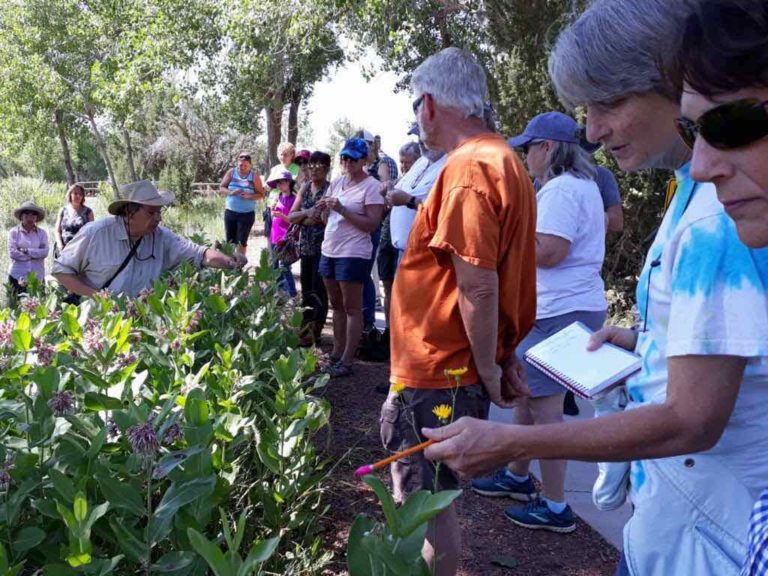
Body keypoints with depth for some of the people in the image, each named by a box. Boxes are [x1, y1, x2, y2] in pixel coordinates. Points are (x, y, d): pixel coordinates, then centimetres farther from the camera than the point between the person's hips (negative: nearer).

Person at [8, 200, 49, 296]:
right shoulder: (14, 232, 3)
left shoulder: (42, 233, 7)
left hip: (37, 276, 1)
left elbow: (45, 252, -5)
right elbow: (12, 253, -8)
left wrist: (26, 251, -11)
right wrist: (35, 254, -7)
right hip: (17, 276, -1)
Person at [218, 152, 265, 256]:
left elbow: (261, 194, -3)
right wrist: (231, 192, -17)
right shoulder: (231, 172, 2)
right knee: (230, 241, 6)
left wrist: (249, 196, -21)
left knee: (242, 241, 0)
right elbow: (221, 189, 4)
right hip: (230, 212, 2)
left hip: (247, 213, -2)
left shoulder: (254, 176, -3)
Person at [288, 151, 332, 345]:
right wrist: (307, 213, -13)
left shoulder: (331, 189, -9)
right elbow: (291, 216, 6)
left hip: (323, 247, -6)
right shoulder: (305, 187, 10)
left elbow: (326, 218, -19)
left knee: (318, 291, -2)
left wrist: (303, 219, -10)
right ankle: (304, 329, 23)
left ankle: (314, 333, 6)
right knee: (306, 290, 13)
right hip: (306, 247, 7)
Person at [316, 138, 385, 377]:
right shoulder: (337, 182, 12)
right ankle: (337, 353, 24)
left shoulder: (371, 186, -9)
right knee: (336, 305, 14)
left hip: (353, 254, -7)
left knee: (352, 308, -1)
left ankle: (346, 361, 3)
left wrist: (342, 210, -21)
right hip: (329, 250, 8)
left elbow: (372, 224, -17)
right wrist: (325, 209, -4)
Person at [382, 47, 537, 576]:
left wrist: (487, 366, -14)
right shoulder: (503, 159, 12)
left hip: (437, 374, -10)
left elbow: (477, 285, -24)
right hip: (453, 368, 10)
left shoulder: (467, 168, -19)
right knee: (431, 498, 22)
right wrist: (502, 352, 19)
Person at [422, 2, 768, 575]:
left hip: (699, 527, -8)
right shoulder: (699, 188, 4)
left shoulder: (719, 216, -26)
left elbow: (692, 420, -27)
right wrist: (643, 338, 9)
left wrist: (509, 443, -26)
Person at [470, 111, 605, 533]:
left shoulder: (562, 189, -16)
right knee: (524, 394, 20)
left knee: (544, 406, -5)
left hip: (560, 312, -11)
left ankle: (556, 508, 5)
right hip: (564, 306, 11)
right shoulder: (581, 185, 19)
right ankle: (517, 476, 35)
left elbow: (549, 251, -24)